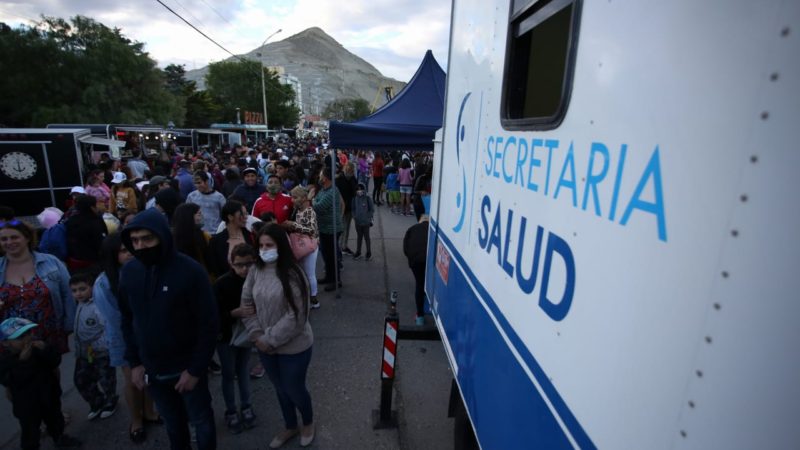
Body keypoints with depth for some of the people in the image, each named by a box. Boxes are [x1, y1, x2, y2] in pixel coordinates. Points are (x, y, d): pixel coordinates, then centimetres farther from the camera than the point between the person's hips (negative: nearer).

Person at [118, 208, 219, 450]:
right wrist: (134, 362, 3)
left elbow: (209, 325, -16)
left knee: (201, 422, 14)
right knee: (173, 422, 23)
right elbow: (127, 320, 7)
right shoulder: (129, 272, -5)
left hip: (187, 367, -4)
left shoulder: (190, 271, -21)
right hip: (152, 369, 4)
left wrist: (195, 370, -14)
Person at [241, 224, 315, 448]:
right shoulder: (255, 271, -5)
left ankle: (308, 423, 44)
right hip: (265, 345, 5)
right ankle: (290, 427, 48)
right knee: (280, 388, 23)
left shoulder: (292, 275, -22)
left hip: (293, 346, -5)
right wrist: (256, 335, -7)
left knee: (294, 389, 13)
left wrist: (271, 340, -18)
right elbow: (246, 303, 2)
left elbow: (296, 316, -22)